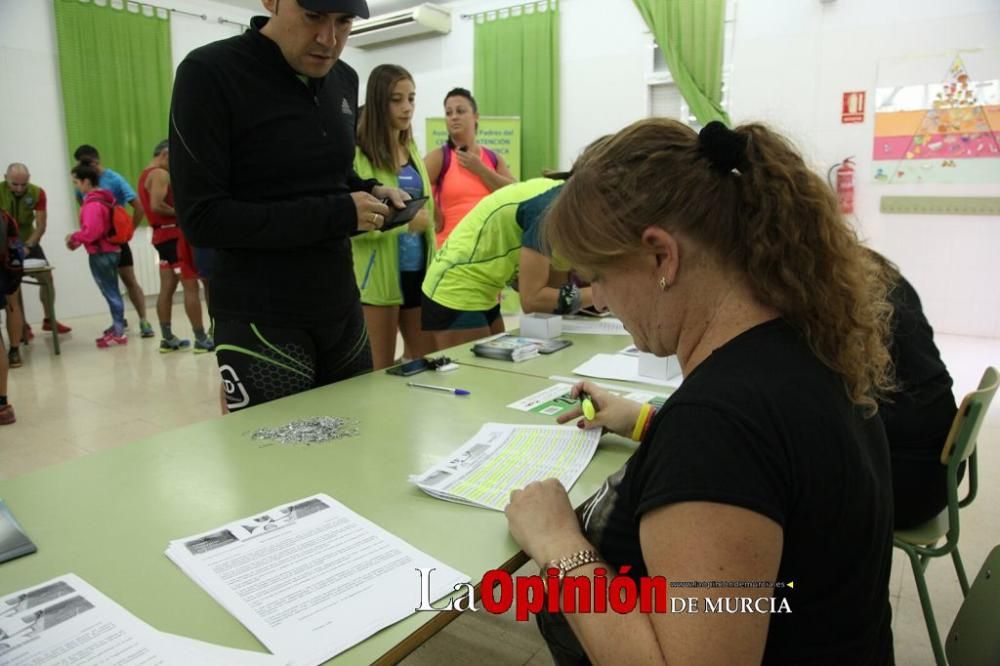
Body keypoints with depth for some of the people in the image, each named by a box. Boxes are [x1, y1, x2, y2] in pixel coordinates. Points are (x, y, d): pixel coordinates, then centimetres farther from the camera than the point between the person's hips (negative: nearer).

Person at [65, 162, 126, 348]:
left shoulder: (92, 204, -19)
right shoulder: (104, 198, 11)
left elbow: (91, 231, -26)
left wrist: (74, 238, -9)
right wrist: (77, 238, 12)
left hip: (100, 254, -9)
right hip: (110, 250, 9)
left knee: (110, 293, -4)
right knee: (112, 291, 16)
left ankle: (118, 333, 1)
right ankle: (117, 327, 25)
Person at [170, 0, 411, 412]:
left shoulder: (343, 80, 9)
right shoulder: (209, 74, -11)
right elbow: (201, 218, -16)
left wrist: (368, 193, -1)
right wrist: (337, 214, -20)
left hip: (343, 309, 6)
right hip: (260, 323, -6)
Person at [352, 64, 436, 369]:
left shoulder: (411, 150, 12)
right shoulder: (359, 154, -12)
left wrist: (430, 252, 14)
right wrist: (405, 220, -20)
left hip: (417, 270, 7)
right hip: (380, 273, -7)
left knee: (427, 358, 15)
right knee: (381, 367, 6)